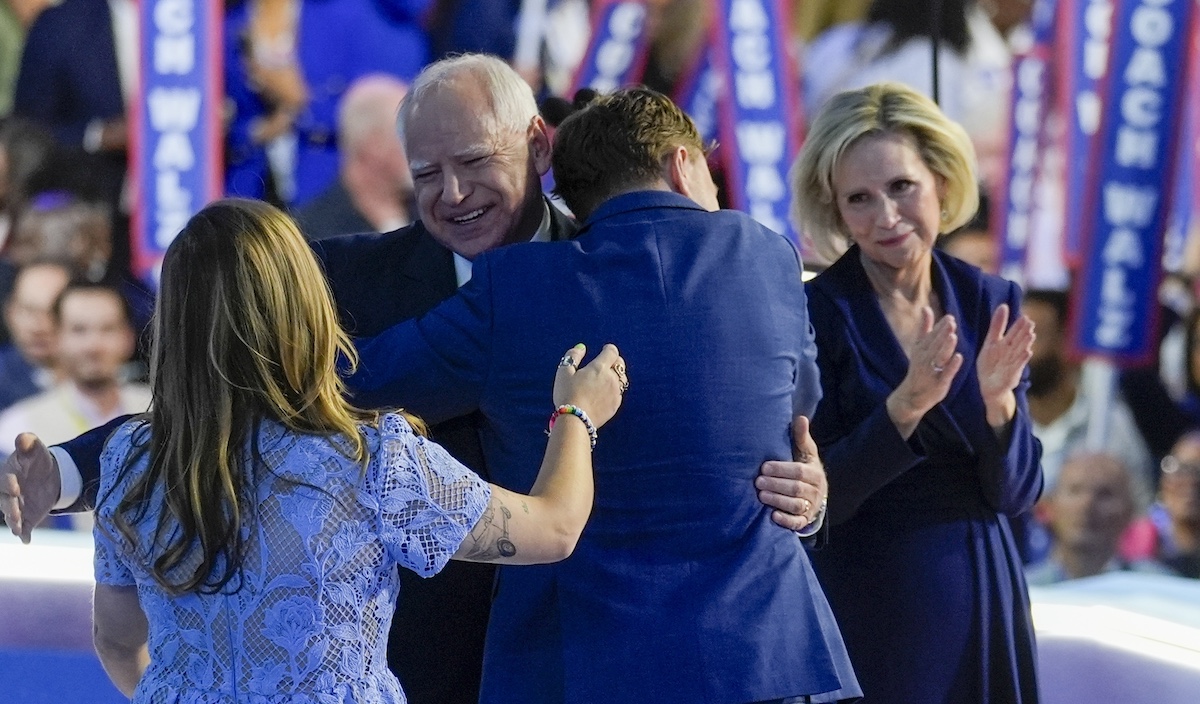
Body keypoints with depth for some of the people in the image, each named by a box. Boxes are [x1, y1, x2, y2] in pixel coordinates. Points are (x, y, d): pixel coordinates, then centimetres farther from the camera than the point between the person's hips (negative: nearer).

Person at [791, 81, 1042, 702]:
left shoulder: (991, 303, 1)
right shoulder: (814, 314, -10)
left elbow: (1015, 493, 1)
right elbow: (814, 500, -14)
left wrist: (998, 402, -18)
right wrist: (904, 406, -26)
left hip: (982, 600, 4)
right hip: (864, 614, -4)